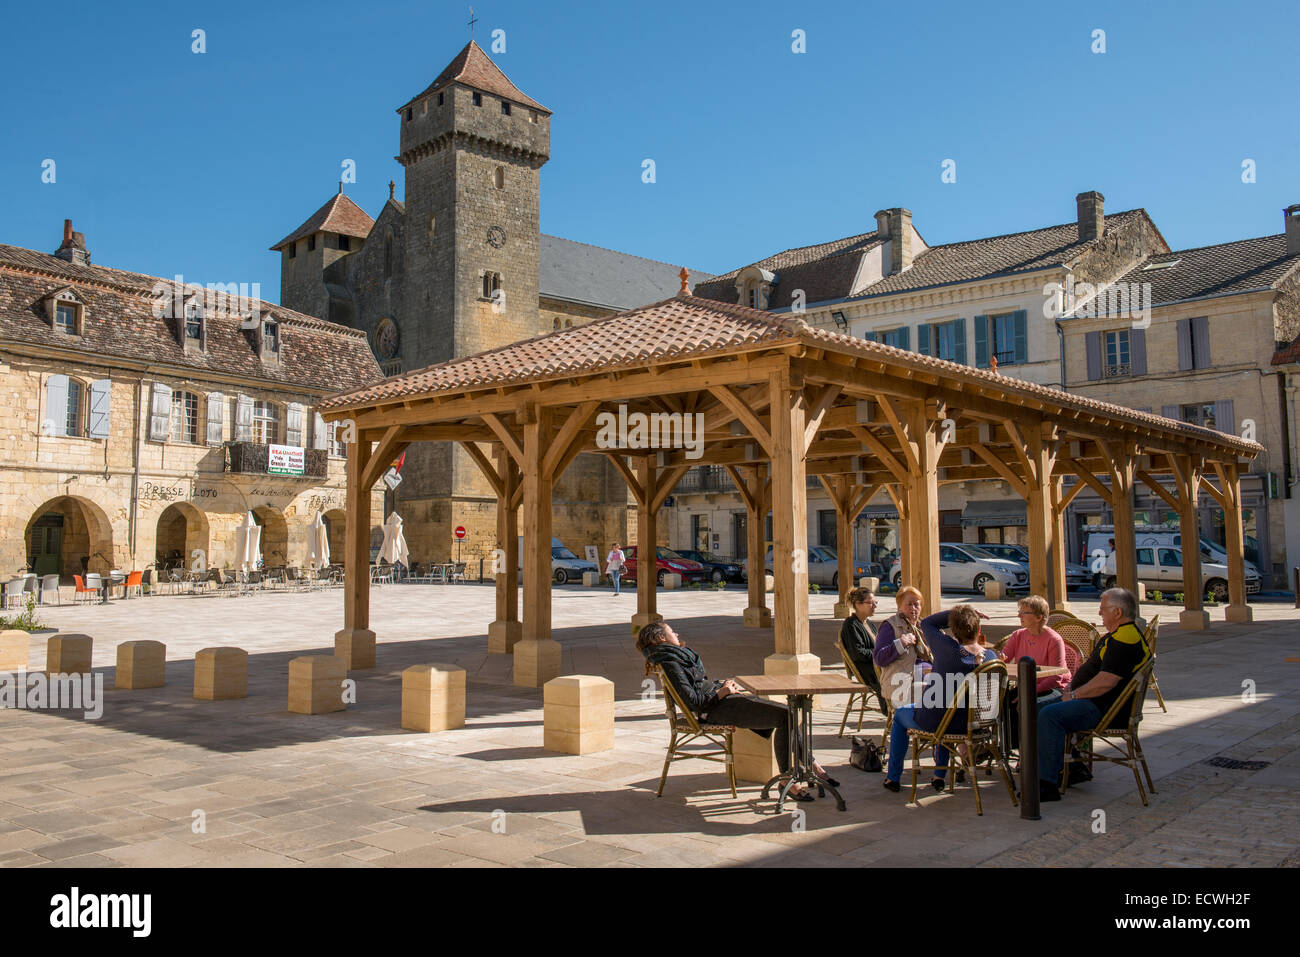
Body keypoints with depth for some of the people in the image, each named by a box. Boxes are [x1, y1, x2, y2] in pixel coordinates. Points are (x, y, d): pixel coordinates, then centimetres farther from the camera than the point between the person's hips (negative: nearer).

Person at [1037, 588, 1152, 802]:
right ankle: (1072, 767, 16)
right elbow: (1093, 668, 25)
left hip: (1102, 708, -12)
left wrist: (1074, 695, -16)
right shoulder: (1117, 635, 17)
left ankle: (1048, 784, -29)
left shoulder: (1126, 639, -20)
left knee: (1050, 715, -29)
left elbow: (1106, 682, -27)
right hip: (1092, 700, 12)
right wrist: (1072, 687, 10)